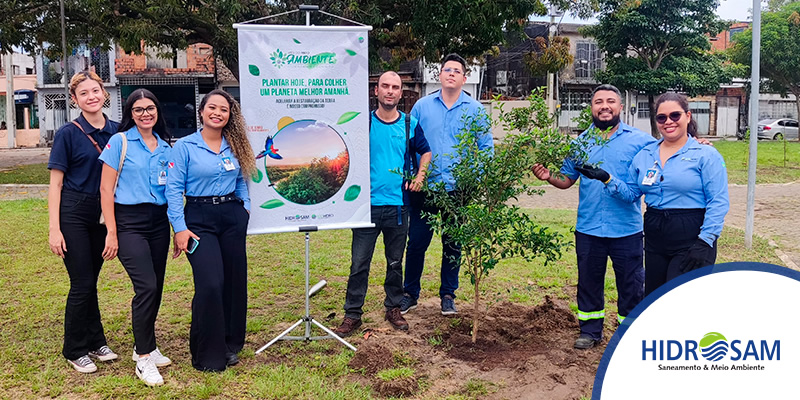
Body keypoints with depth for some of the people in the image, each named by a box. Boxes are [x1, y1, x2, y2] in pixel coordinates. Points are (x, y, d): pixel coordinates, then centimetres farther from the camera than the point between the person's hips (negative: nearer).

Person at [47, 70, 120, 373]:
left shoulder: (116, 131, 5)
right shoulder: (68, 134, -7)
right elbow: (55, 183, -7)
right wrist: (54, 229, -12)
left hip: (102, 216, 4)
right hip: (74, 215, -4)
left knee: (90, 280, 14)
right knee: (82, 283, -1)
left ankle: (95, 342, 25)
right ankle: (75, 350, 14)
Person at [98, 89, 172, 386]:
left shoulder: (165, 146, 11)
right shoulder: (120, 142, -3)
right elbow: (106, 189, -5)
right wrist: (112, 233, -10)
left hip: (159, 221, 5)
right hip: (129, 222, -5)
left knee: (155, 287, 8)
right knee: (146, 286, -14)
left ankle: (144, 345, 27)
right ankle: (143, 359, -2)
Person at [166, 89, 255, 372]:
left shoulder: (235, 146, 10)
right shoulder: (184, 146, -3)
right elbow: (173, 189, -6)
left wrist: (245, 207, 9)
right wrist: (180, 228, -12)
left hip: (233, 217, 5)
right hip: (199, 219, -4)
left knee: (234, 281, 6)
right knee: (210, 284, -13)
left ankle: (230, 345, 23)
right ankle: (207, 355, 3)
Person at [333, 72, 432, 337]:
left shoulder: (410, 124, 6)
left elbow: (425, 151, 20)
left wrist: (419, 176, 5)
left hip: (398, 205, 2)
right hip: (368, 203, -2)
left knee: (395, 262, 13)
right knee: (359, 263, 0)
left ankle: (393, 308, 28)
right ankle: (352, 314, 11)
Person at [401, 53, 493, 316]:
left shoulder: (475, 110, 4)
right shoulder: (422, 106, 5)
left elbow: (486, 146, 5)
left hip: (459, 189, 0)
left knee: (453, 246, 9)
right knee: (417, 242, 4)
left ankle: (448, 296, 24)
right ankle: (409, 294, 20)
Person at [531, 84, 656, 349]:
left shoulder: (640, 140, -2)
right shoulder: (581, 142, 7)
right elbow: (567, 180, 8)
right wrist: (549, 177, -12)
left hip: (627, 228, -2)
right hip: (588, 228, 3)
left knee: (631, 283, 9)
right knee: (589, 281, 13)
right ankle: (590, 331, 28)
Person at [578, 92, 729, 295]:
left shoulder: (706, 155, -5)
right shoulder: (644, 155, 11)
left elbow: (718, 202, -9)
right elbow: (631, 193, 12)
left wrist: (705, 241, -16)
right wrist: (607, 178, -4)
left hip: (690, 239, -6)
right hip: (655, 239, 6)